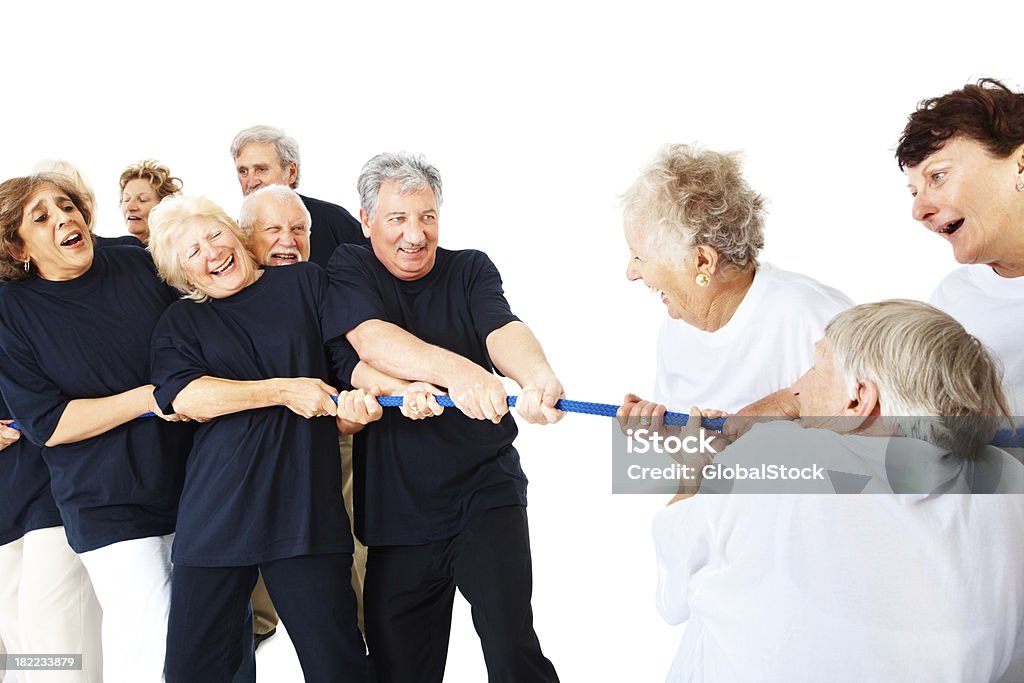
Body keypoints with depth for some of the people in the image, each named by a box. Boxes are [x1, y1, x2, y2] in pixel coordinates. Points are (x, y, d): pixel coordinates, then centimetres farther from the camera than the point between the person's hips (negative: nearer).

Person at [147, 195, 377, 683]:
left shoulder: (304, 282, 11)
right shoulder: (181, 321, 13)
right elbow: (184, 396, -4)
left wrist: (357, 401, -13)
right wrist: (283, 391, -13)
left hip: (306, 508, -1)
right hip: (216, 511, 2)